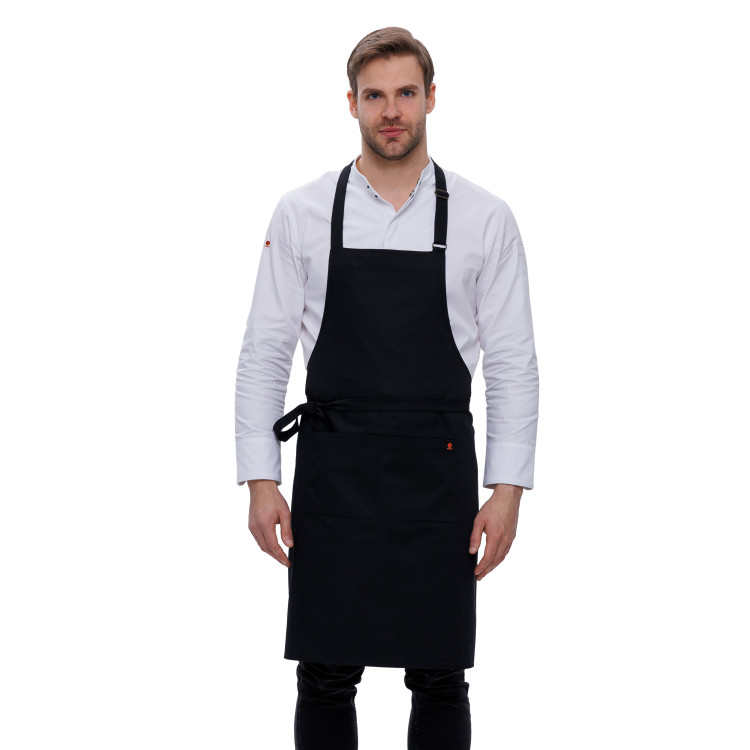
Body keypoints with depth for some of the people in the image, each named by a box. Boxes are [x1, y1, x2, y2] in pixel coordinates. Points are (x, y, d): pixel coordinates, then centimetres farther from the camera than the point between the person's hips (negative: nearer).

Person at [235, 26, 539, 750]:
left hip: (438, 474, 0)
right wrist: (260, 481, -4)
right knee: (324, 678, 5)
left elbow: (511, 363, 1)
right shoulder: (302, 214, 2)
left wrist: (507, 490, -6)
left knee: (439, 681, 6)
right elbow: (263, 355, 3)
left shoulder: (484, 218, 1)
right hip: (332, 474, 0)